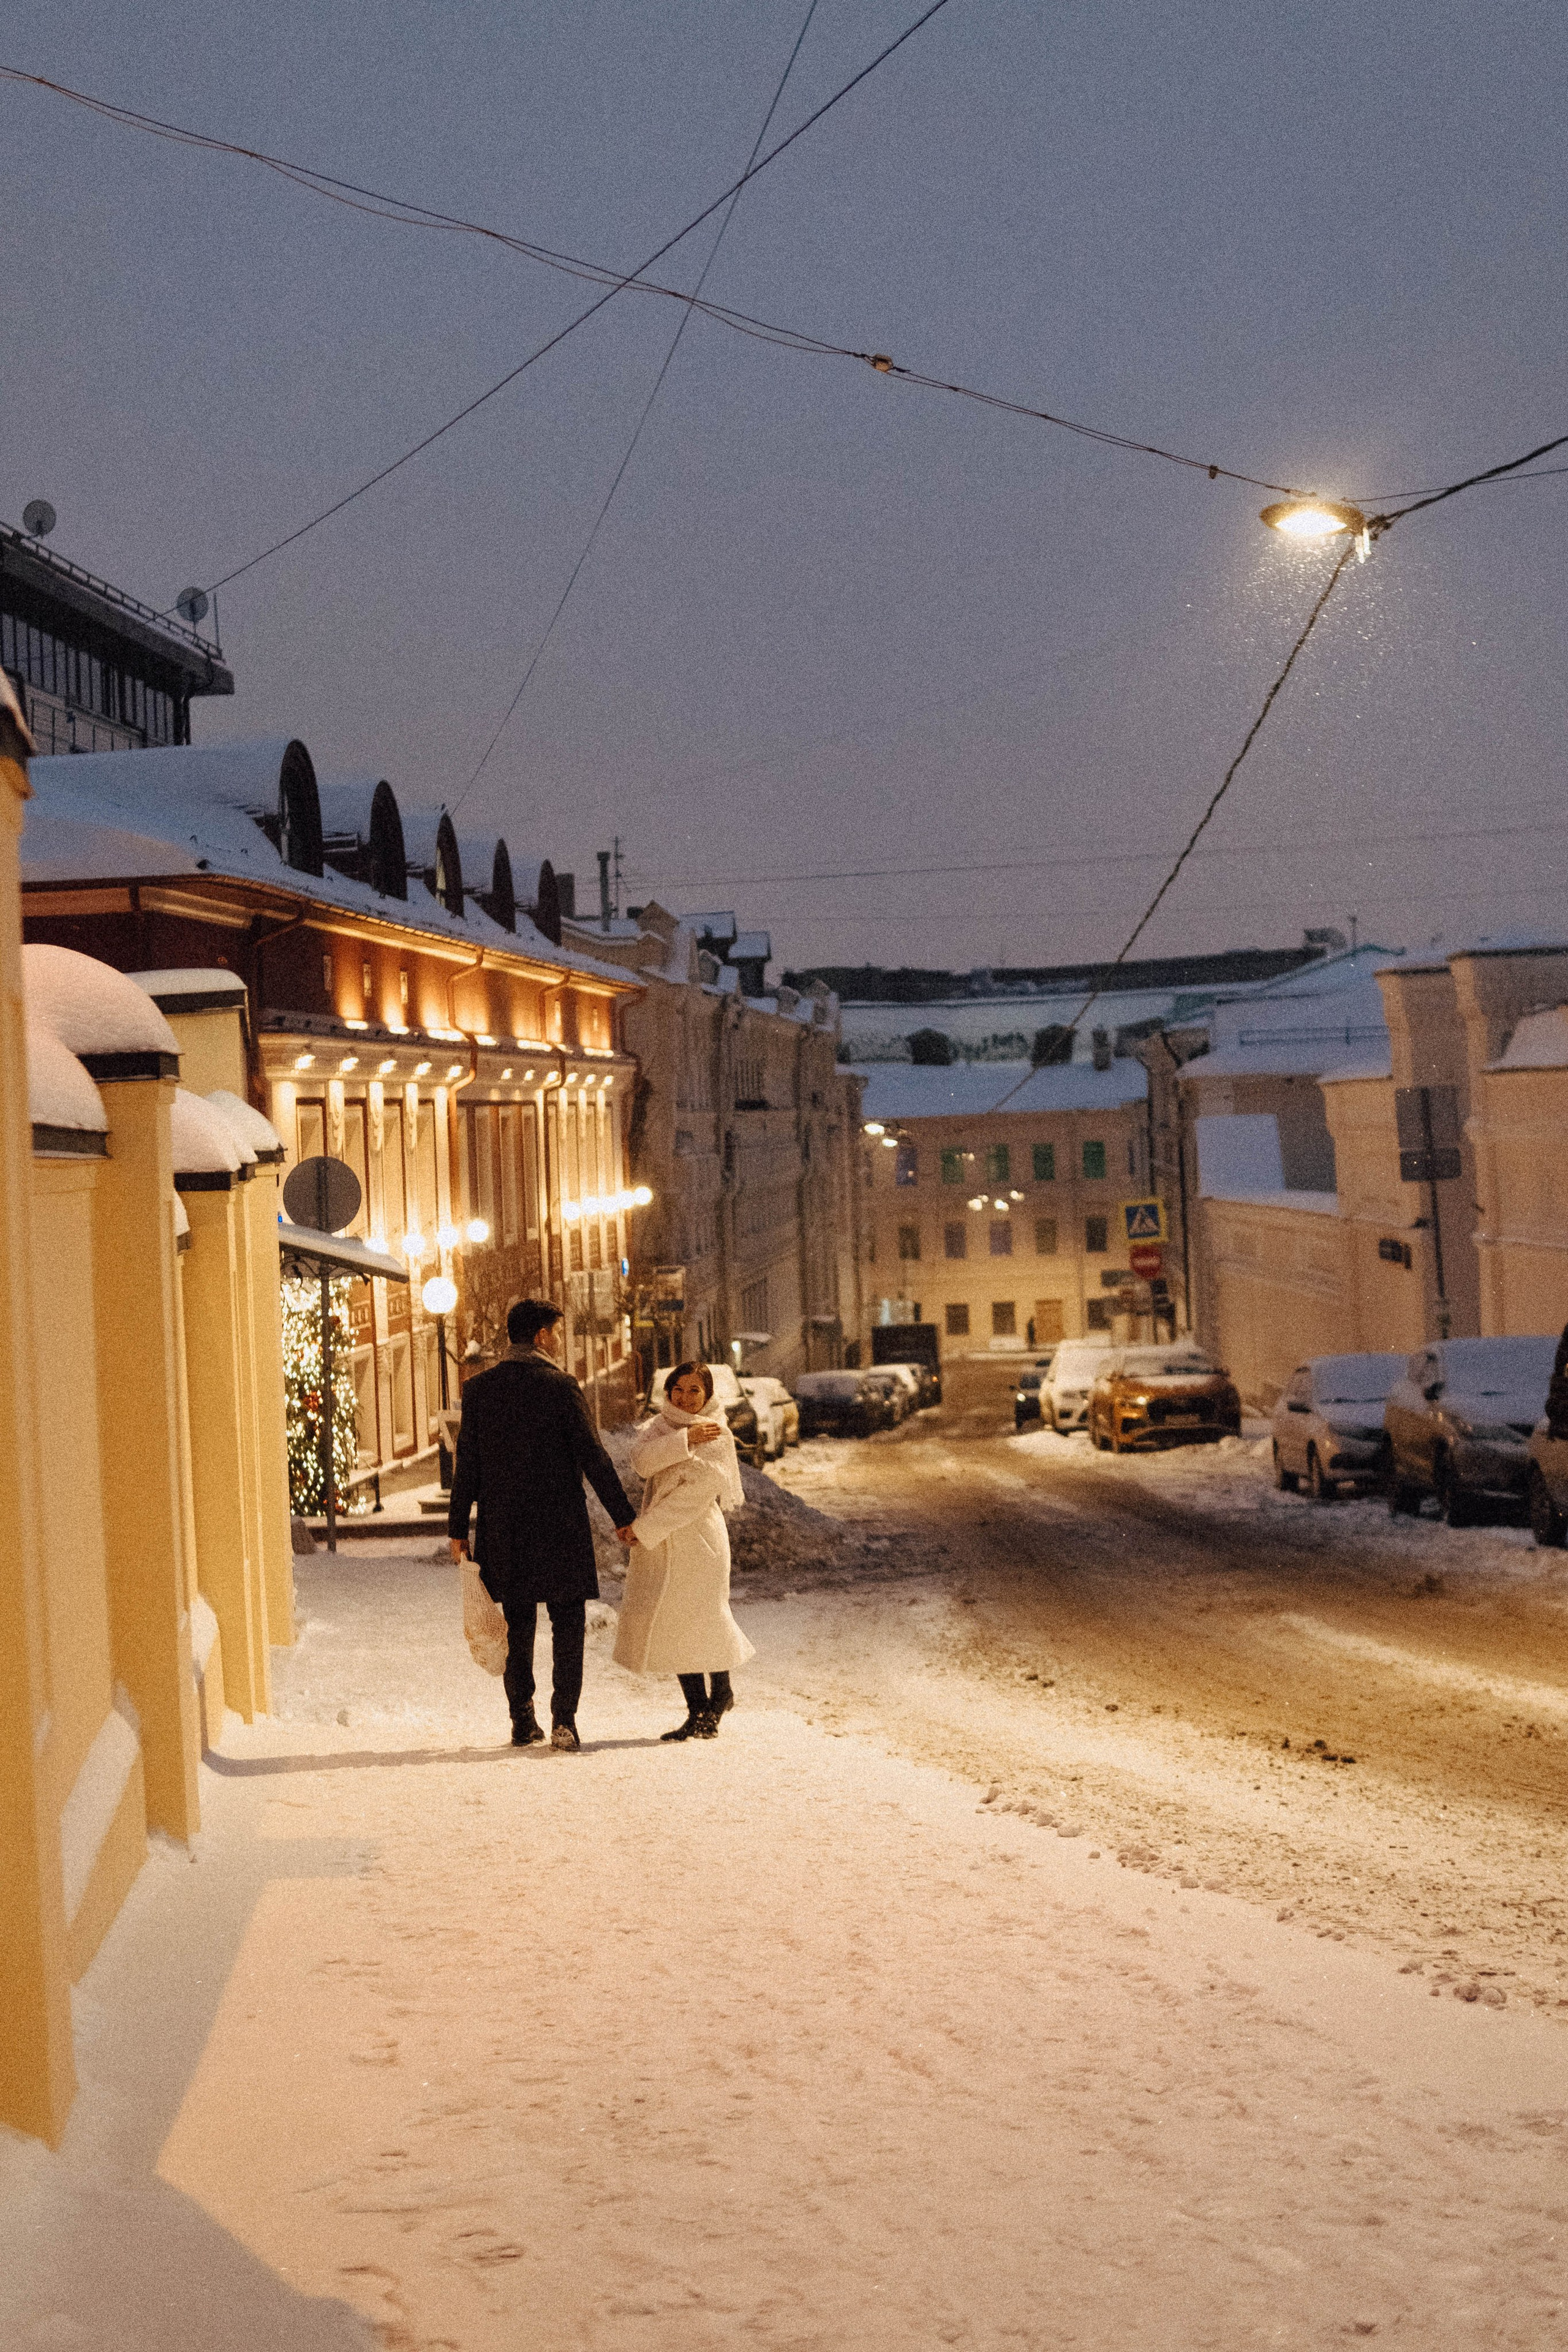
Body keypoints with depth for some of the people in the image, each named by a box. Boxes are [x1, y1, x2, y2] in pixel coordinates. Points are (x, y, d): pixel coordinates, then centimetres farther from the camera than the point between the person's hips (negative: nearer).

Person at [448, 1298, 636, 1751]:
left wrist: (458, 1528, 9)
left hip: (502, 1528, 4)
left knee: (518, 1626, 13)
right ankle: (564, 1721, -4)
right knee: (567, 1624, 4)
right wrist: (623, 1517, -1)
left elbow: (466, 1463, 3)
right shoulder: (560, 1387, -8)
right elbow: (593, 1457, -8)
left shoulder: (480, 1389, 2)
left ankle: (523, 1722, 14)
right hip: (560, 1527, -4)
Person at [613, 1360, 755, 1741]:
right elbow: (643, 1461, -11)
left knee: (701, 1617, -2)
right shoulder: (655, 1429, 12)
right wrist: (685, 1439, -20)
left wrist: (645, 1527, -15)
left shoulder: (717, 1435, -3)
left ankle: (721, 1692, 21)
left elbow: (698, 1491, -12)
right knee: (674, 1624, 4)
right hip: (659, 1545, 4)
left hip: (698, 1537, -4)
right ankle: (699, 1715, 11)